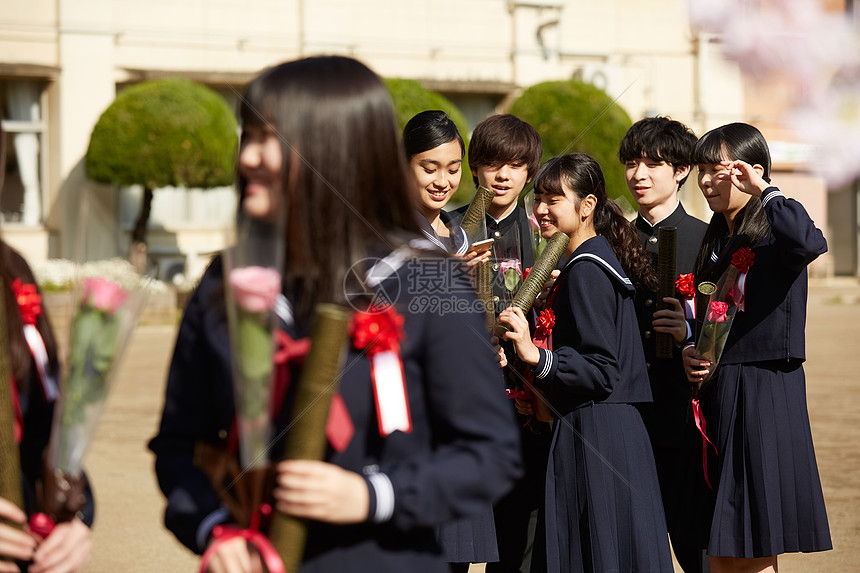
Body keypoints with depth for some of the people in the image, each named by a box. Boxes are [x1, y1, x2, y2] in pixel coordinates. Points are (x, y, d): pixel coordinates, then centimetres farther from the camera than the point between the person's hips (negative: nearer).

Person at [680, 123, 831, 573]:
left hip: (766, 394, -7)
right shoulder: (714, 240, 14)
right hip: (715, 393, 7)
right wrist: (690, 352, 2)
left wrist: (765, 190, -23)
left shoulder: (774, 235, -9)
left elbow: (810, 243, -35)